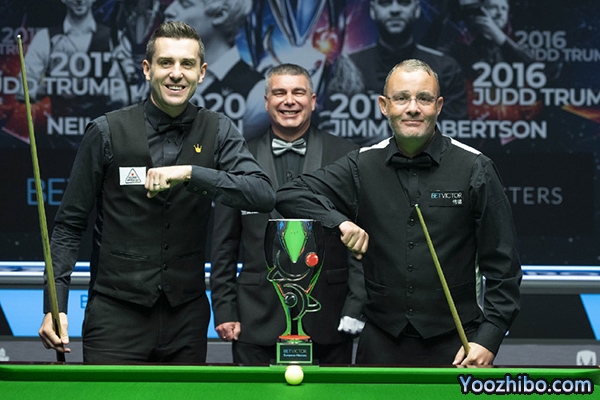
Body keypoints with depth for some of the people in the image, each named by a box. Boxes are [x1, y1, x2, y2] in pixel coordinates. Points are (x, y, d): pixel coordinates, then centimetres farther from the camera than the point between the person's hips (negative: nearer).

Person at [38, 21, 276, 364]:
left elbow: (264, 196, -13)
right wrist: (56, 306, -7)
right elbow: (70, 224, 2)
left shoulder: (218, 132, 2)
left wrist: (191, 174, -25)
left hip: (187, 316, 2)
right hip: (116, 314, -2)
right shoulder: (109, 132, -2)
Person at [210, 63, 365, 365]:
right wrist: (224, 311, 4)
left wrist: (356, 307, -4)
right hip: (257, 324, 1)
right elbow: (224, 246, 10)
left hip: (328, 323, -1)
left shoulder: (345, 156, 5)